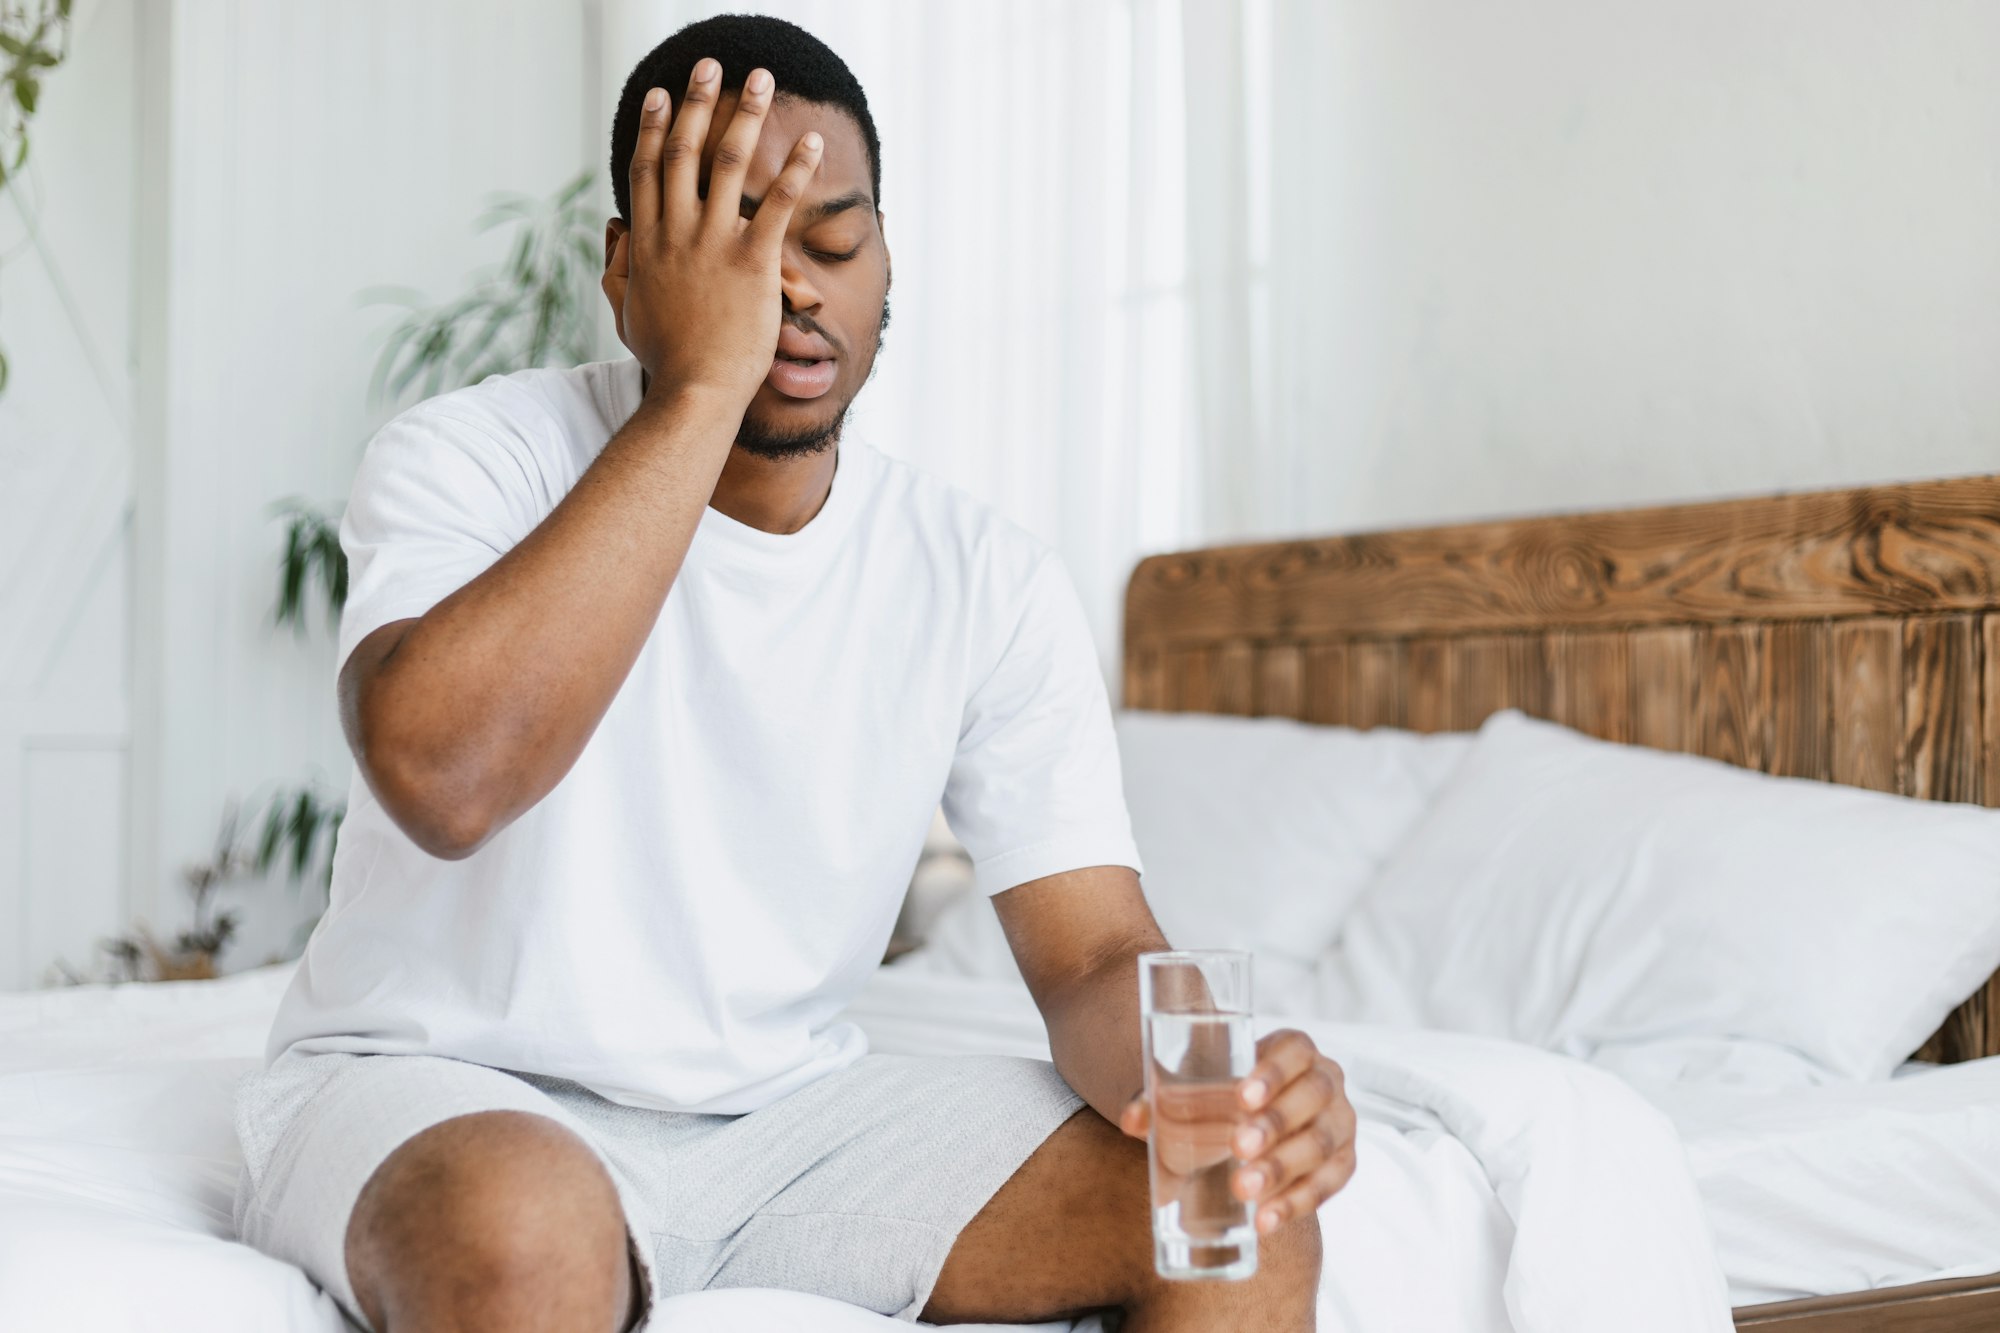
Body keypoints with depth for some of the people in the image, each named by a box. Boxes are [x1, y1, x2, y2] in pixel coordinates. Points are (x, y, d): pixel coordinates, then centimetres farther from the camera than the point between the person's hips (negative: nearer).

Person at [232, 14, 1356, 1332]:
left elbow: (1097, 954, -5)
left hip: (788, 1102, 4)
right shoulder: (475, 459, -12)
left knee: (1240, 1223, -14)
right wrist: (697, 387, -29)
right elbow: (442, 775, -33)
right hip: (448, 1093, -3)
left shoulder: (988, 580, -2)